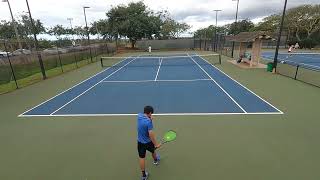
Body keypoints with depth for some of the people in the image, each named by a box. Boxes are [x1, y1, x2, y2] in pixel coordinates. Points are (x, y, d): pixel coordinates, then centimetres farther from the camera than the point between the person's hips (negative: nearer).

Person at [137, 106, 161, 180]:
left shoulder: (139, 115, -11)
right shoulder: (149, 122, -31)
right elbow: (151, 134, -32)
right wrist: (156, 144, -24)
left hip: (140, 142, 4)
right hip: (148, 142, -4)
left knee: (141, 158, 12)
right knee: (153, 151, 28)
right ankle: (155, 160, 58)